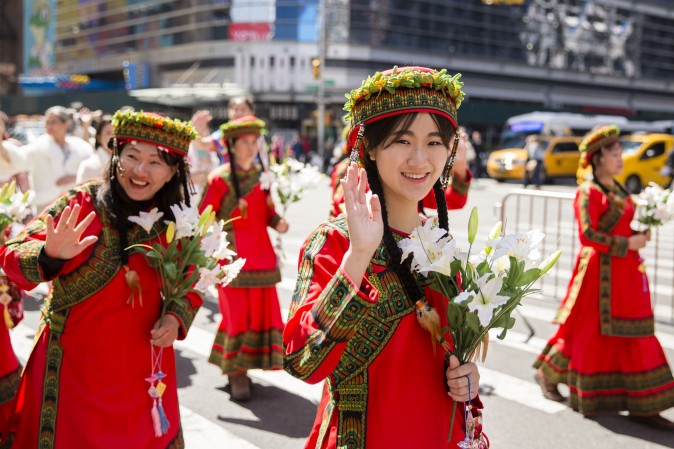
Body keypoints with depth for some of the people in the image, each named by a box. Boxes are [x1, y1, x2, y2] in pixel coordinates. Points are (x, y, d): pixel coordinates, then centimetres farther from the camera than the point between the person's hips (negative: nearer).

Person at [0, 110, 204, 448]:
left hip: (143, 368, 3)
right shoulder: (82, 203, -10)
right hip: (72, 361, -2)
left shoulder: (177, 224, -1)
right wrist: (50, 255, -35)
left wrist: (176, 317, -10)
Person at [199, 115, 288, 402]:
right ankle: (236, 373, 11)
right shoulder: (220, 178, -7)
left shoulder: (261, 175, 9)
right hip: (234, 255, -5)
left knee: (263, 310, 8)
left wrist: (277, 222, -5)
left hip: (262, 254, 6)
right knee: (238, 314, -4)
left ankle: (243, 364, 26)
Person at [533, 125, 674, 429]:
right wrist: (627, 244, -18)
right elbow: (588, 234, -20)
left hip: (627, 270, 8)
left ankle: (641, 405, 14)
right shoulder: (588, 192, -12)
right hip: (601, 270, -8)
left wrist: (641, 233, 3)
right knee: (591, 330, 2)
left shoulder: (618, 189, 14)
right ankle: (548, 373, 24)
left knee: (634, 335, 8)